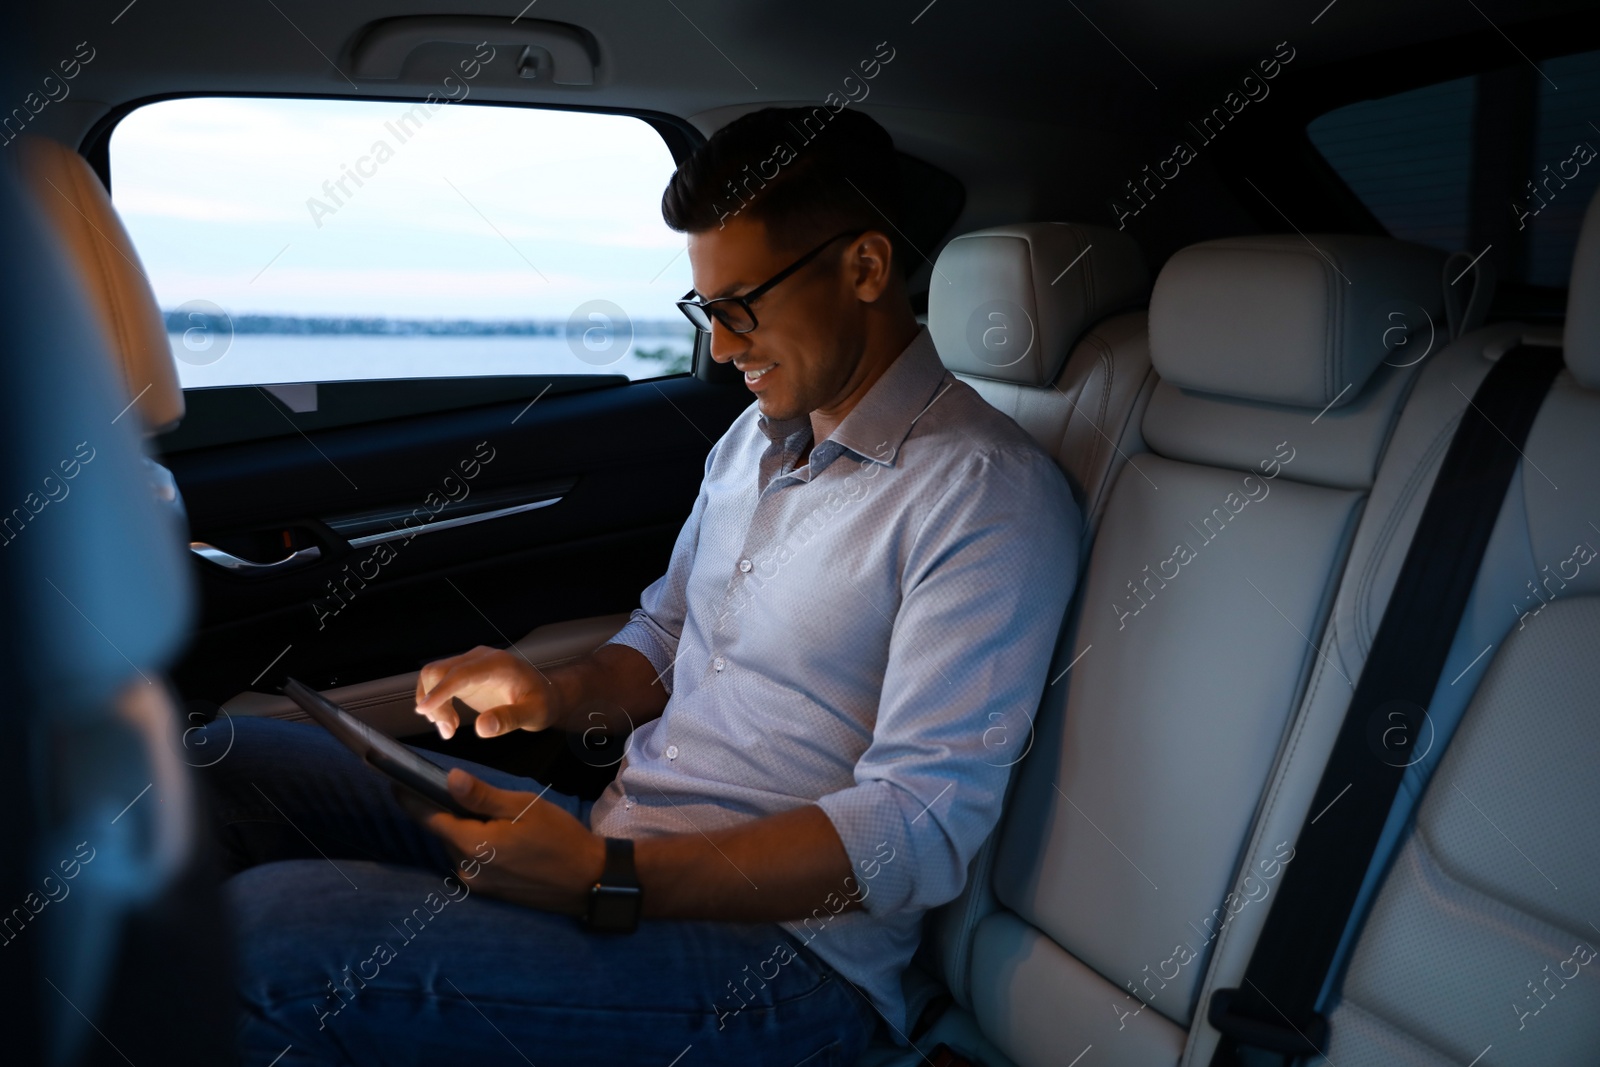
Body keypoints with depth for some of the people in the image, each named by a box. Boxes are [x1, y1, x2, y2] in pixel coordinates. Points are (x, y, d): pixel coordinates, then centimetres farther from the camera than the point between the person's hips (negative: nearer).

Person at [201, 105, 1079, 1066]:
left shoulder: (988, 493, -15)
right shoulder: (756, 435, 12)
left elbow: (922, 825, -20)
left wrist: (608, 881, -25)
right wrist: (556, 694, 0)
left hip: (779, 952, -8)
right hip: (614, 841, 8)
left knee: (268, 938, -24)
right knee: (219, 765, 1)